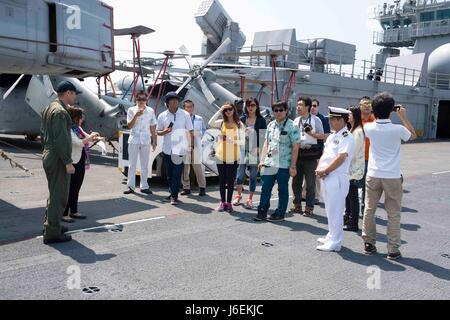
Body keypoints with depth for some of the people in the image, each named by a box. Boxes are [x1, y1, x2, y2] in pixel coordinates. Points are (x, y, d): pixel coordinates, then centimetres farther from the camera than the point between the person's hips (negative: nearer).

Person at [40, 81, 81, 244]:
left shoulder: (49, 108, 14)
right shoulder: (60, 111, -18)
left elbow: (43, 133, 20)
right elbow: (61, 139, -23)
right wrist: (68, 162, -20)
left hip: (48, 156, 10)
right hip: (58, 159, -10)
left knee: (55, 193, 21)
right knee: (59, 196, -3)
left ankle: (50, 224, 32)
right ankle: (52, 233, 2)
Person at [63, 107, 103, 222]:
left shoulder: (78, 128, 11)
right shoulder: (68, 130, -16)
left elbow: (86, 137, 20)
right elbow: (79, 143, -25)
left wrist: (97, 138, 1)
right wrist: (90, 137, -13)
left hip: (81, 162, 9)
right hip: (73, 162, -9)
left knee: (76, 188, 14)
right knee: (70, 189, -3)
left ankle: (74, 211, 24)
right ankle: (64, 214, 4)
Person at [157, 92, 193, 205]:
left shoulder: (185, 115, 0)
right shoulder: (162, 116, 4)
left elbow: (190, 131, 2)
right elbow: (158, 132, 12)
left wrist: (189, 145, -6)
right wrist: (164, 132, -11)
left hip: (180, 148, -3)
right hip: (167, 149, 3)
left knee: (177, 174, -6)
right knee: (169, 173, 11)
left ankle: (174, 196, -2)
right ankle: (172, 194, 24)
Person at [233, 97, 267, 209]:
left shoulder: (261, 120, -1)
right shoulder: (242, 119, 7)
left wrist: (259, 150, -11)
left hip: (255, 152, -2)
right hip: (243, 151, 2)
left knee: (253, 176, 4)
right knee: (240, 175, 5)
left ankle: (250, 199, 15)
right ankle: (238, 195, 27)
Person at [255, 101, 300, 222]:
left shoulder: (292, 126, -7)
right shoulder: (271, 125, 11)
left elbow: (295, 147, -9)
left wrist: (293, 166, -12)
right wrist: (262, 160, 7)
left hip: (284, 165, -5)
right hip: (269, 163, 5)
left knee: (283, 190, 6)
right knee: (265, 188, 7)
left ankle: (280, 214, 17)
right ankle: (262, 212, 18)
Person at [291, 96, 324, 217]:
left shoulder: (316, 120, 0)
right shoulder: (296, 121, 13)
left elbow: (322, 136, -1)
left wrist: (311, 132, -15)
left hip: (310, 154, -5)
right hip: (297, 152, 5)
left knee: (310, 182, 0)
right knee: (296, 181, 9)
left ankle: (309, 207, 8)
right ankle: (297, 205, 21)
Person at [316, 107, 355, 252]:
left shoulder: (347, 137, -12)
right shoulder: (332, 136, 16)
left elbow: (340, 158, -20)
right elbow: (325, 154, 17)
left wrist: (325, 171, -15)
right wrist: (319, 169, 0)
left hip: (337, 178, -9)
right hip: (326, 178, 9)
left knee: (335, 211, -4)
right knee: (330, 210, 18)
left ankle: (335, 243, 4)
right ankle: (331, 237, 30)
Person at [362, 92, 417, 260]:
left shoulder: (369, 128, -4)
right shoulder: (398, 129, -12)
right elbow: (413, 135, 10)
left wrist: (378, 114, 16)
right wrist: (403, 117, 11)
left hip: (373, 175, 3)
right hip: (392, 177, -2)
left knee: (369, 210, 13)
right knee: (393, 214, 6)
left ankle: (369, 244, 20)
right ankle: (393, 250, 10)